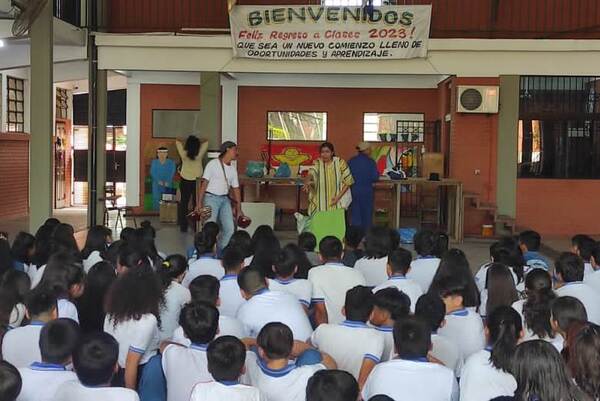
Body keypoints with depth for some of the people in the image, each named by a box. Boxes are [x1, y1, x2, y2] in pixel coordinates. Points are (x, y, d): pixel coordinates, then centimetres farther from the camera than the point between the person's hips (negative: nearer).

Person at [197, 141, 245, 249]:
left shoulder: (233, 169, 12)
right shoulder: (213, 164, -5)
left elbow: (236, 189, 14)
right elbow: (204, 183, -8)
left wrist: (239, 209, 12)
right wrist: (199, 203, -14)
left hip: (225, 199, 6)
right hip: (211, 198, -6)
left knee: (229, 229, -1)